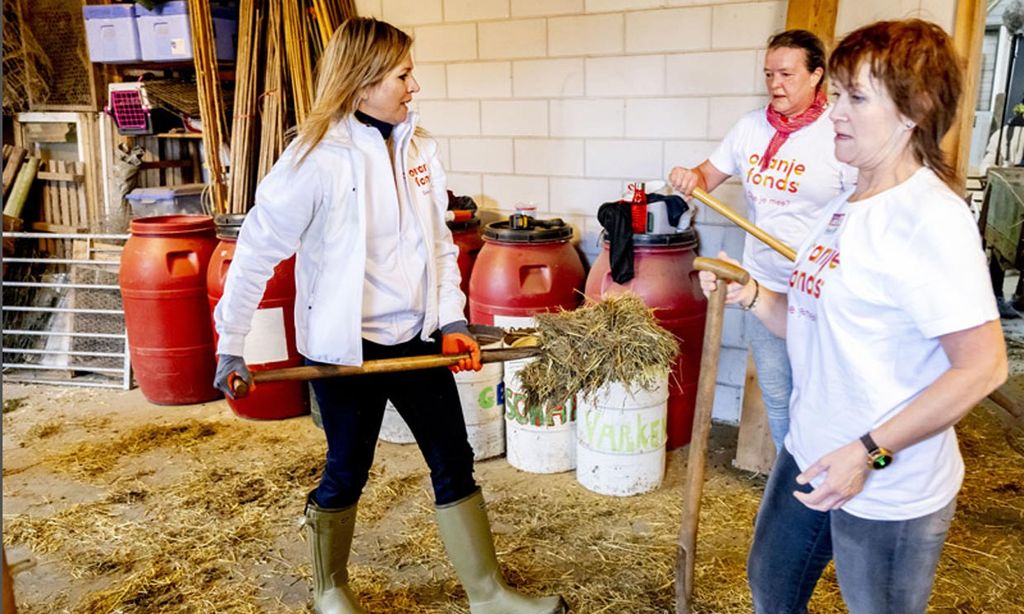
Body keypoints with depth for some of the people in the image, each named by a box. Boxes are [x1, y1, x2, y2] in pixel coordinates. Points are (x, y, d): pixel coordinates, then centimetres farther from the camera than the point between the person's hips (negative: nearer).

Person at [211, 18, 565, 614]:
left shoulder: (419, 146, 2)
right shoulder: (317, 157, -16)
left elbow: (439, 240, 8)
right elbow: (257, 252, -12)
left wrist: (452, 319, -1)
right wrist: (231, 346, -11)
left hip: (417, 338, 6)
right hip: (345, 348, -5)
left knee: (456, 464, 12)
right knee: (347, 474, 11)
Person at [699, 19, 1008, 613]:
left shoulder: (932, 217, -22)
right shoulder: (847, 206, 5)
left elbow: (983, 366, -24)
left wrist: (869, 452, -24)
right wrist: (749, 294, -6)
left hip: (890, 493, -8)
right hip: (810, 457, 9)